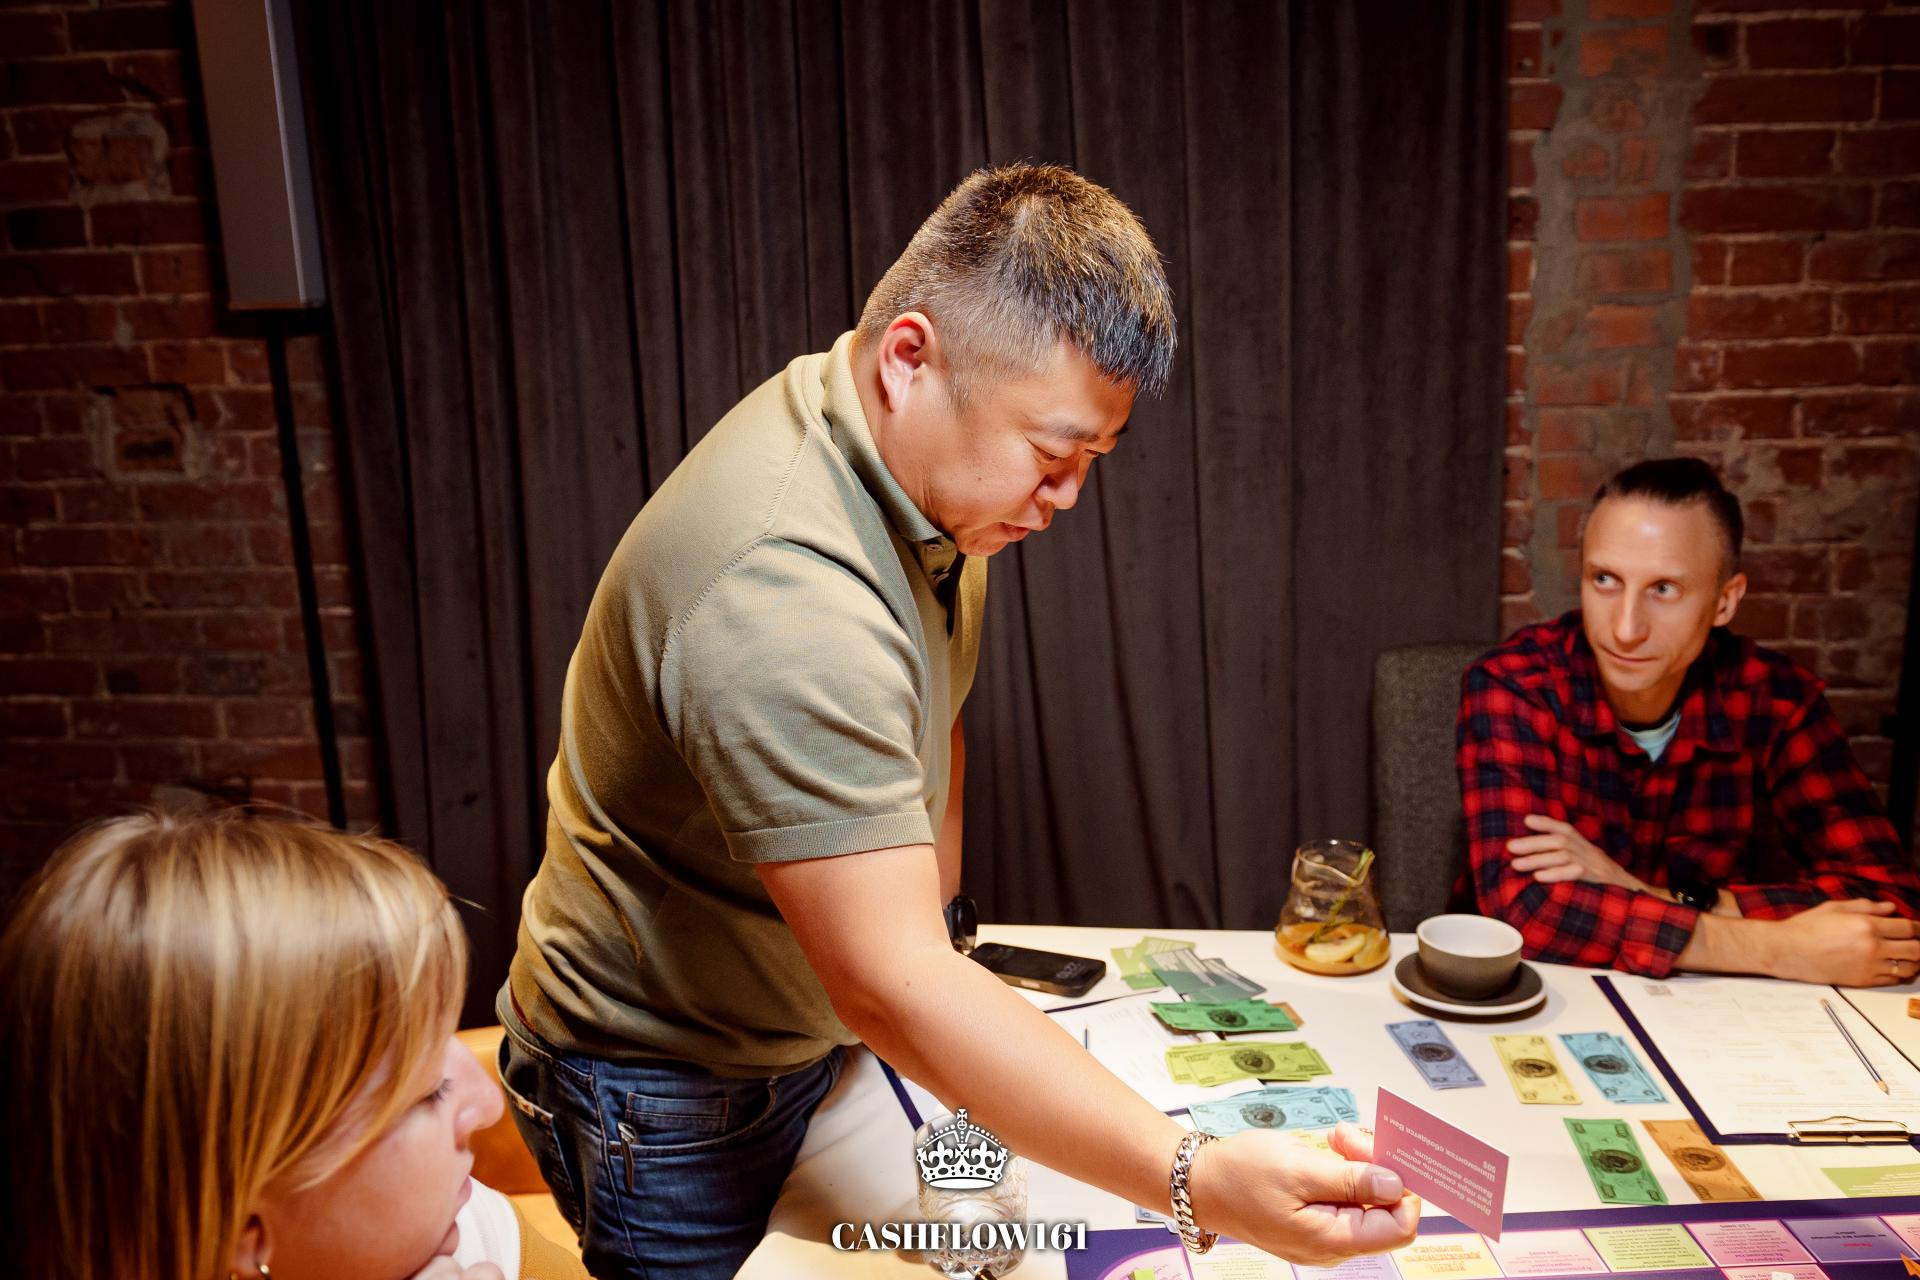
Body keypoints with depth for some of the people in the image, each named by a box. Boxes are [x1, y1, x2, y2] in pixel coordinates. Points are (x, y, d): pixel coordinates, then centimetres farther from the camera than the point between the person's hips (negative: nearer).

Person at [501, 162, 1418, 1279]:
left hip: (804, 1037, 8)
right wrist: (1202, 1183, -45)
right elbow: (893, 987, -41)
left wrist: (935, 911, 7)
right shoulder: (785, 595, -37)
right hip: (668, 1092, -8)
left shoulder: (923, 470, -5)